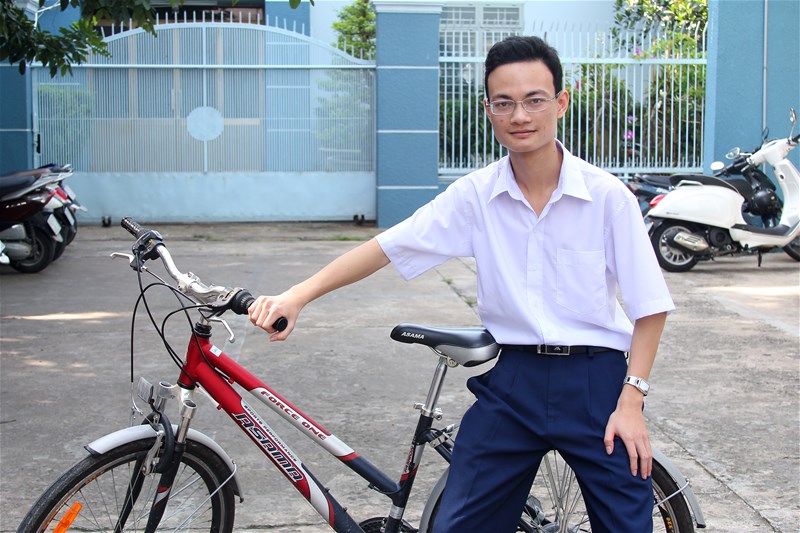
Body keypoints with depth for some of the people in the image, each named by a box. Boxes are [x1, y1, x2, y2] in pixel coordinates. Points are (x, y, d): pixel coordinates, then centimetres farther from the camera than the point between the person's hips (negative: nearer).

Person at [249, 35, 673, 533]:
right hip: (509, 383, 2)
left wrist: (631, 400, -11)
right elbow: (388, 245, -5)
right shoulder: (477, 194, -2)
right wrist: (296, 296, -14)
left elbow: (650, 308, -3)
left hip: (594, 383, -1)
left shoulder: (607, 195, -8)